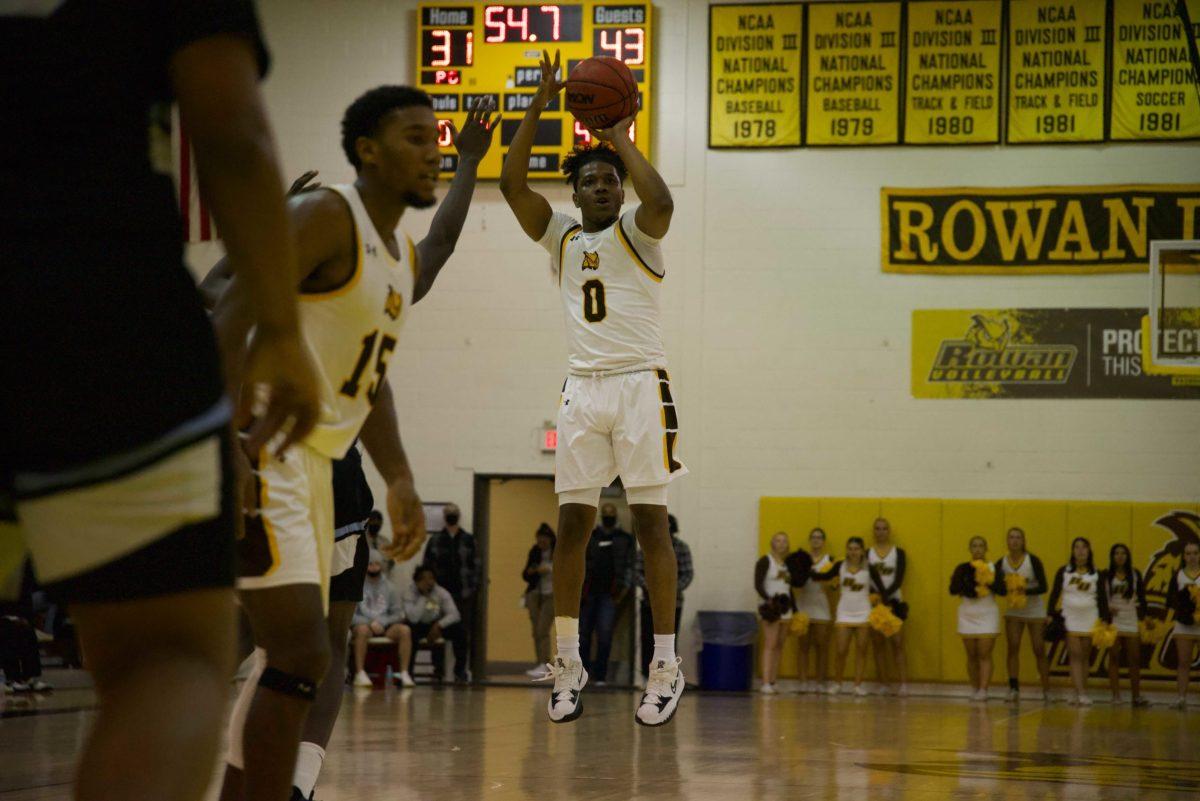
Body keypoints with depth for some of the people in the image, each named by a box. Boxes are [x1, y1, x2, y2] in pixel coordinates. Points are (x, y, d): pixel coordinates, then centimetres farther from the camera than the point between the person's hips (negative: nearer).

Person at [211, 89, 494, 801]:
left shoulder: (405, 263, 18)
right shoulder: (327, 217, -11)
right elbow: (229, 321, -20)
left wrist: (400, 484, 20)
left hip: (312, 463, 10)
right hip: (258, 456, -10)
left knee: (292, 657, 12)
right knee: (302, 653, -19)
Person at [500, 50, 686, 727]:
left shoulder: (635, 233, 5)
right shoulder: (560, 236, 16)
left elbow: (661, 201, -19)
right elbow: (513, 183, 3)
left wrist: (620, 137, -11)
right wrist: (539, 108, -2)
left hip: (641, 385, -4)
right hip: (583, 388, 4)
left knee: (650, 521, -7)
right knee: (573, 524, 1)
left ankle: (667, 664, -7)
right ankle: (569, 662, 7)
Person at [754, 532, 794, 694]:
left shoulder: (788, 564, 16)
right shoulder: (765, 561, -3)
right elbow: (758, 584, -10)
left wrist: (795, 608, 16)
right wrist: (768, 599, -25)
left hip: (785, 609, 7)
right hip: (771, 609, -7)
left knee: (779, 646, 5)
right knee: (770, 645, -14)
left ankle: (772, 682, 7)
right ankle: (766, 683, -18)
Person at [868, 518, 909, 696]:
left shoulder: (898, 553, 5)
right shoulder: (867, 553, 7)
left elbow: (899, 579, -5)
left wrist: (886, 594, -21)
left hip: (893, 600, -2)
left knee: (897, 643, -8)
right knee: (878, 645, 1)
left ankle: (903, 684, -14)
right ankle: (885, 684, 5)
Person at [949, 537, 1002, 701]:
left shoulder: (993, 568, 1)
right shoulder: (963, 569, 5)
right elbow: (953, 589, -3)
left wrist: (990, 583, -23)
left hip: (987, 615, -2)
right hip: (967, 615, 2)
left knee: (984, 655, -8)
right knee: (972, 656, 7)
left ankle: (983, 691, -13)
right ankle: (974, 689, 17)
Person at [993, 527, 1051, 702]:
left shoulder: (1033, 561, -12)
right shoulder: (1001, 563, -3)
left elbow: (1044, 587, -14)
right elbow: (998, 589, 0)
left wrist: (1025, 590, -28)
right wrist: (1009, 589, -21)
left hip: (1035, 611, -3)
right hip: (1013, 612, 3)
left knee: (1039, 650, -1)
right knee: (1013, 648, -7)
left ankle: (1046, 690, 8)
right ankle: (1014, 688, -7)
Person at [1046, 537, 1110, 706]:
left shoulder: (1096, 574, 3)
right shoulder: (1064, 571, 2)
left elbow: (1103, 599, 3)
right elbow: (1055, 593, 1)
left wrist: (1106, 621, -3)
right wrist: (1050, 614, -8)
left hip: (1089, 619, 1)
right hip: (1070, 618, -1)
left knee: (1084, 657, 6)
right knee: (1075, 655, -9)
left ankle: (1082, 693, 12)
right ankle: (1080, 693, -17)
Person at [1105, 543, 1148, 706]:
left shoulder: (1135, 574, 6)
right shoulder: (1106, 575, 3)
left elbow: (1141, 598, 8)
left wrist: (1142, 617, 3)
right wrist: (1106, 607, -15)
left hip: (1132, 621, 1)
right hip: (1113, 621, -1)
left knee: (1134, 659, 0)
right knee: (1114, 658, 0)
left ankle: (1137, 696, 4)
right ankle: (1116, 695, 4)